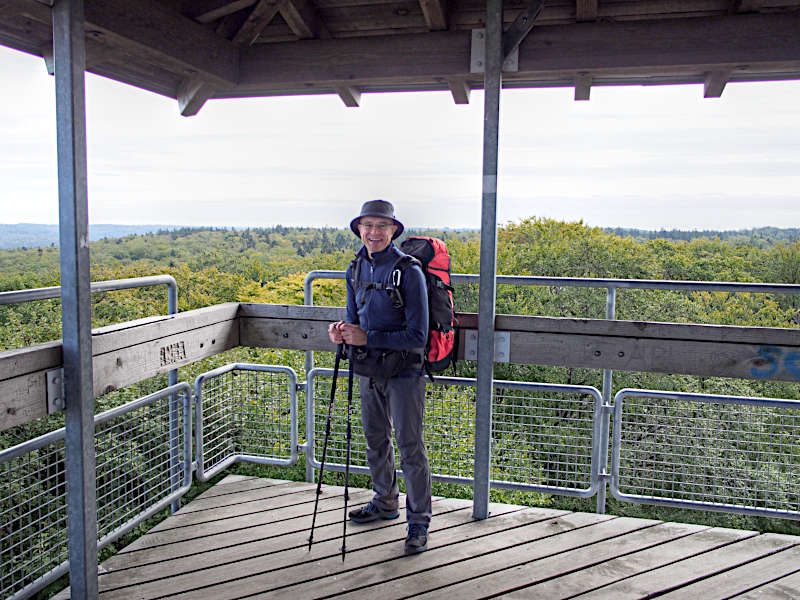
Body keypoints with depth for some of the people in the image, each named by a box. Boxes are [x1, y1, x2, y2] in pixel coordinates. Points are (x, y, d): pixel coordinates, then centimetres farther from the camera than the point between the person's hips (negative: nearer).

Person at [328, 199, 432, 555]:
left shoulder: (408, 271, -18)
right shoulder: (357, 269, 3)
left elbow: (417, 335, -20)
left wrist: (366, 338, -23)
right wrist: (343, 331, -10)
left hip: (404, 369, -7)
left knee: (409, 445, -2)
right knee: (375, 439, 19)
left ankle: (419, 522, 15)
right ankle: (385, 503, 40)